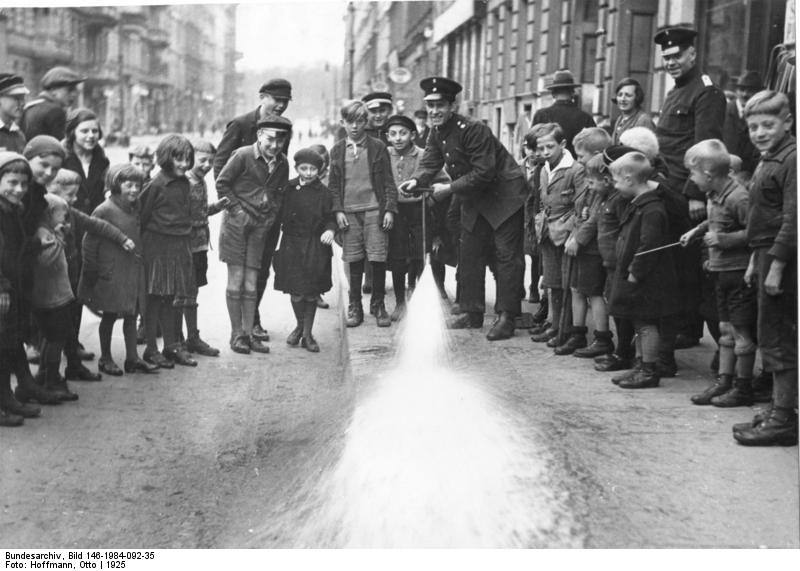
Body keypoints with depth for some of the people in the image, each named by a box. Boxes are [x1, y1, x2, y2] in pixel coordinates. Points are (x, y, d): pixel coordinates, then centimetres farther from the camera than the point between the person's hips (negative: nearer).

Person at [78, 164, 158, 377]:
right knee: (110, 315, 6)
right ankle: (105, 358, 20)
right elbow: (89, 243, -12)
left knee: (131, 314, 11)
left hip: (134, 270, 6)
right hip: (111, 273, -6)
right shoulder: (104, 211, -14)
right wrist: (91, 275, -11)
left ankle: (132, 358, 19)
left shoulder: (135, 208, 6)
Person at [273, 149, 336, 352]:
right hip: (292, 246, 1)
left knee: (312, 294, 5)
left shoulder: (323, 192, -2)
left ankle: (307, 334, 20)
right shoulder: (288, 189, 1)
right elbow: (279, 214, 8)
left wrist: (330, 230, -17)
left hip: (315, 248, -1)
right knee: (296, 293, 1)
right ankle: (300, 326, 27)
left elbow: (330, 217, 1)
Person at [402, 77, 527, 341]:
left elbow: (484, 173, -28)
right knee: (470, 255, 11)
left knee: (507, 255, -6)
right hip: (475, 200, 9)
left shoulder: (473, 130, -26)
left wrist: (449, 188, -26)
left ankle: (507, 317, -2)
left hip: (505, 196, -9)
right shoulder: (437, 133, 0)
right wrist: (416, 180, -22)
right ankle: (472, 312, 20)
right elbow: (430, 164, -1)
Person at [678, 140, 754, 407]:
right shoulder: (715, 196, 8)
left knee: (742, 331, 1)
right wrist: (698, 231, 16)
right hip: (722, 272, 9)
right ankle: (724, 381, 22)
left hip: (739, 272, -9)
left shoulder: (738, 197, -20)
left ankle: (743, 388, 9)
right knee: (726, 329, 14)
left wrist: (724, 239, -23)